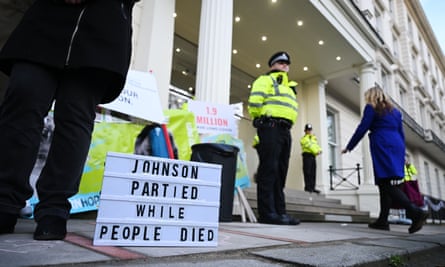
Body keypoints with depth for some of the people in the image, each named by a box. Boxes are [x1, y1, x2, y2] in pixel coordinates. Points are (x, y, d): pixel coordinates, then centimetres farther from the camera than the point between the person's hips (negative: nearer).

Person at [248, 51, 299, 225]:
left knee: (280, 172, 6)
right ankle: (267, 212, -11)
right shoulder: (266, 80, 6)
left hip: (284, 131, 9)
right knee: (269, 169, -12)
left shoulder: (287, 87, 32)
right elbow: (254, 101, -9)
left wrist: (285, 124, 11)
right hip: (270, 127, -8)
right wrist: (261, 119, 0)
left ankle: (279, 211, 9)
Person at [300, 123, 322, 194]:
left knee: (313, 173, 4)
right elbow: (309, 145, -12)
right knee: (307, 172, -9)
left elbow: (317, 145, 12)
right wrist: (316, 151, -22)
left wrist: (319, 150, -10)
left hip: (313, 156, 7)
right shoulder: (304, 138, 2)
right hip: (307, 155, -7)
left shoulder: (314, 138, 25)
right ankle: (307, 187, -9)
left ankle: (312, 187, 7)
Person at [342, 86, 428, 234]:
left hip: (383, 148, -8)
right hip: (397, 147, 8)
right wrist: (401, 154, 26)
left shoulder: (371, 108, 3)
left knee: (386, 184, -12)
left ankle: (416, 212, -25)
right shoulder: (395, 111, 24)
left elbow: (362, 129, -4)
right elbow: (401, 133, 22)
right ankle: (383, 220, 9)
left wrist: (348, 147, 3)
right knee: (385, 184, 8)